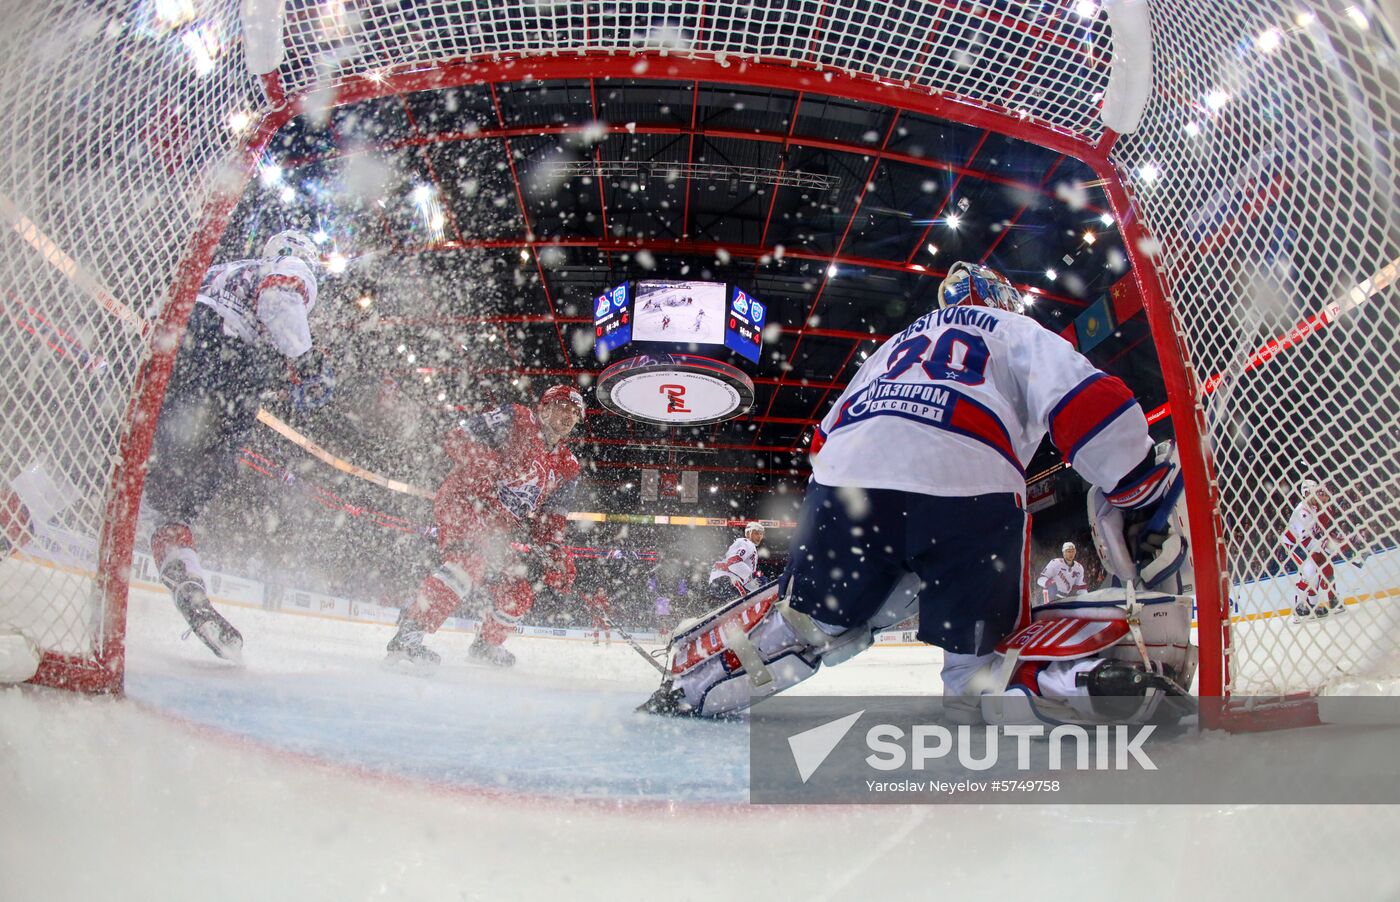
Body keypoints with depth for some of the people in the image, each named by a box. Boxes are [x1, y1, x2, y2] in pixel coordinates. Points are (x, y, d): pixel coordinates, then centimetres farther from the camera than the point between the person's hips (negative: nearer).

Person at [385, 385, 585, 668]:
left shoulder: (568, 467, 12)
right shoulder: (515, 418, -6)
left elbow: (552, 519, 14)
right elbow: (458, 439, -12)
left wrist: (557, 556, -1)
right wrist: (490, 465, -26)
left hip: (498, 529, 8)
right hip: (461, 505, -8)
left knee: (518, 595, 9)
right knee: (471, 560, -33)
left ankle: (486, 645, 39)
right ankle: (408, 635, -37)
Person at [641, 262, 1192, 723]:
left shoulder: (897, 343, 39)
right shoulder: (1016, 332, 25)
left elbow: (828, 434, 33)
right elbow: (1087, 404, 5)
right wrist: (1147, 496, 7)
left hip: (845, 475, 4)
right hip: (967, 491, -3)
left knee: (806, 618, 19)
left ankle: (688, 684, 17)